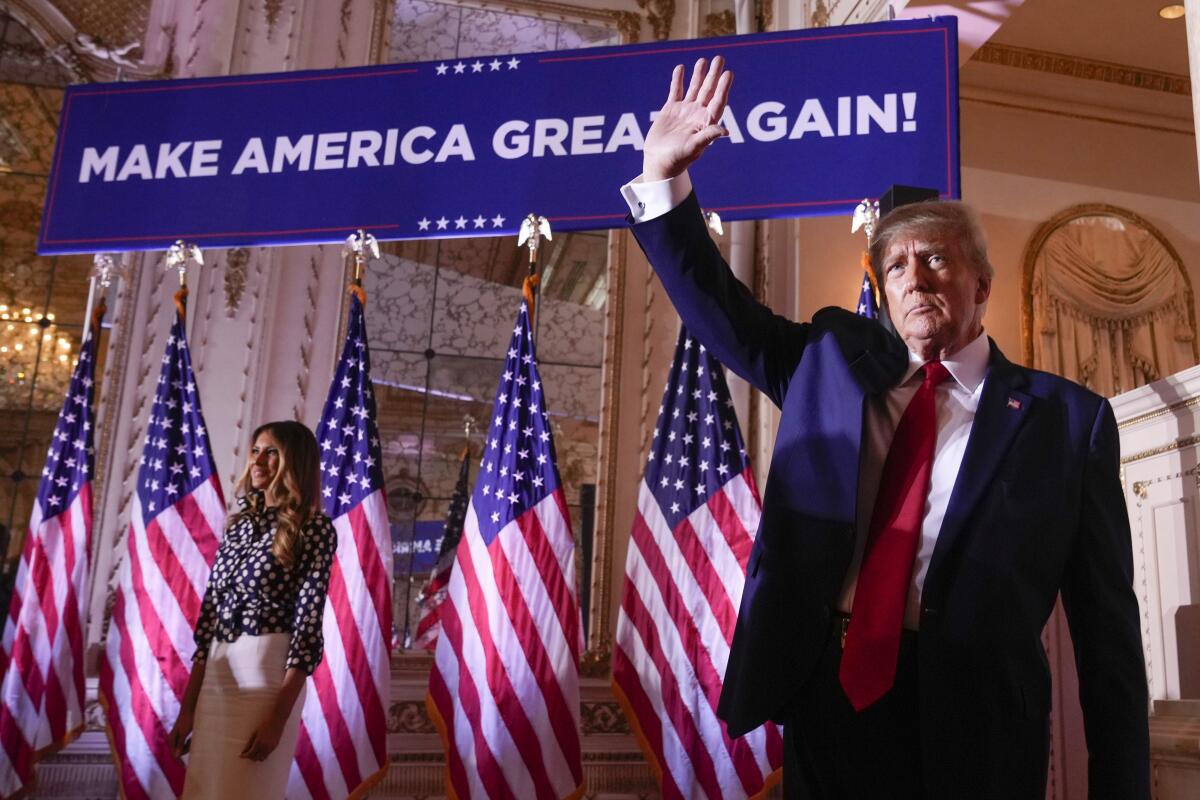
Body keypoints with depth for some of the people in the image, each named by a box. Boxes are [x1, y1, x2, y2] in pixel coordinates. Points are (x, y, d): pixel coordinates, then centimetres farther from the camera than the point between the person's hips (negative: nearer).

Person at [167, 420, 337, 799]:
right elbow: (210, 612, 11)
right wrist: (187, 705, 9)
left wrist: (278, 716, -18)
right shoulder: (239, 523, 12)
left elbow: (308, 624, -12)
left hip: (268, 672, -6)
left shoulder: (314, 528, -7)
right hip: (216, 674, 6)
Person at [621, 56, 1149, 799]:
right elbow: (721, 310, 7)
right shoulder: (835, 361, 9)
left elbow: (1106, 624, 0)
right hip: (827, 691, 3)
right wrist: (663, 177, -6)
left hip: (969, 717, -2)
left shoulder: (1066, 417, 0)